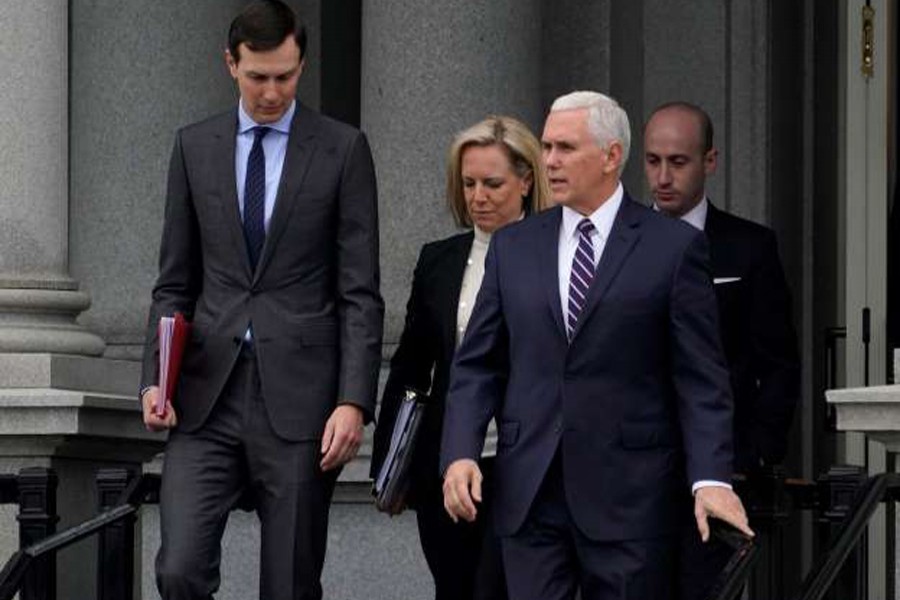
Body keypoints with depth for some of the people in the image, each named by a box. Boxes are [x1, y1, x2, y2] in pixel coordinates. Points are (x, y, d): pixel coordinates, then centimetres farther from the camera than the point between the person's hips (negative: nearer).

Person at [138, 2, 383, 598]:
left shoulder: (342, 149, 2)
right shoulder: (194, 146, 11)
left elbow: (360, 293, -1)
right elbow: (175, 284, 13)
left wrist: (354, 400, -10)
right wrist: (155, 379, 0)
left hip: (299, 396, -2)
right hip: (207, 397, 2)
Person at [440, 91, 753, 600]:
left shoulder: (675, 247, 1)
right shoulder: (513, 247, 12)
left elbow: (702, 379, -3)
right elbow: (478, 364, 11)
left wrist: (711, 479, -14)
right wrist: (460, 454, -4)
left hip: (630, 496, -3)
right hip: (528, 492, 3)